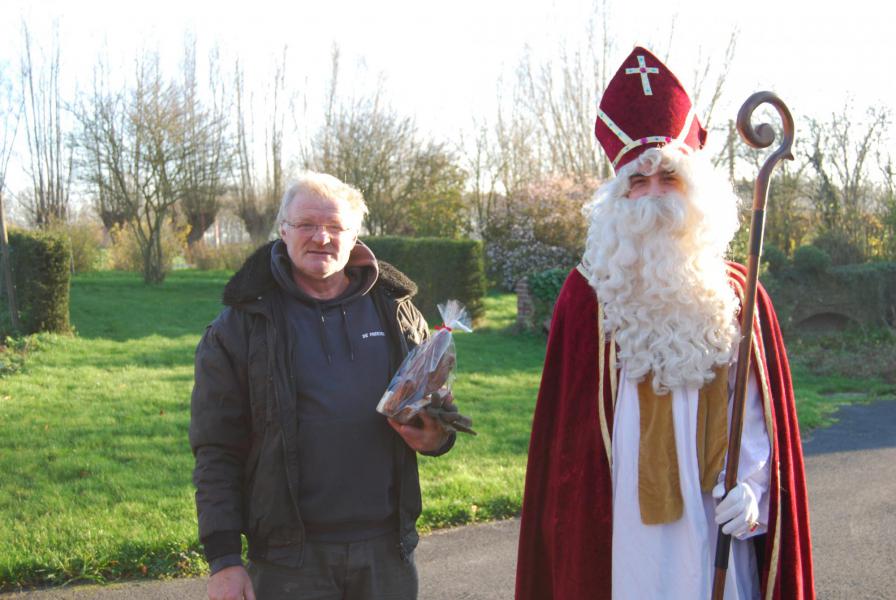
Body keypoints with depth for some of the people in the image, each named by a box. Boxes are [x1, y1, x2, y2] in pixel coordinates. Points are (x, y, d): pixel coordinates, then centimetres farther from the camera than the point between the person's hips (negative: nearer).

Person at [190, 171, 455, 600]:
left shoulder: (395, 309, 7)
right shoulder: (242, 322, -2)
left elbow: (435, 403, 17)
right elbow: (215, 452, -2)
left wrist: (436, 437, -7)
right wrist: (223, 559, -8)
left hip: (387, 548, 3)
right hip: (289, 559, -3)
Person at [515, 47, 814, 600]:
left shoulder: (737, 294, 5)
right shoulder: (588, 294, 1)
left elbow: (759, 405, 4)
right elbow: (565, 420, 2)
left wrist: (750, 485, -11)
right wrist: (568, 521, -2)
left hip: (713, 522, 1)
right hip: (619, 526, -1)